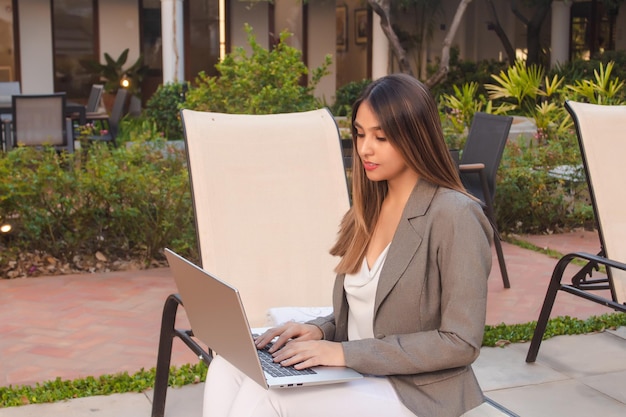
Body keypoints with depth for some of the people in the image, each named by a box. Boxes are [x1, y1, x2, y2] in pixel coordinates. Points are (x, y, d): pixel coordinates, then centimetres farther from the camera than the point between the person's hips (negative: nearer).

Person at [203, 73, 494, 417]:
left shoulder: (454, 217, -15)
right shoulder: (370, 208, 9)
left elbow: (461, 343, -18)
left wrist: (347, 353, -21)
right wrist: (320, 330, -5)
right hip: (354, 375, 7)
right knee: (229, 366, -13)